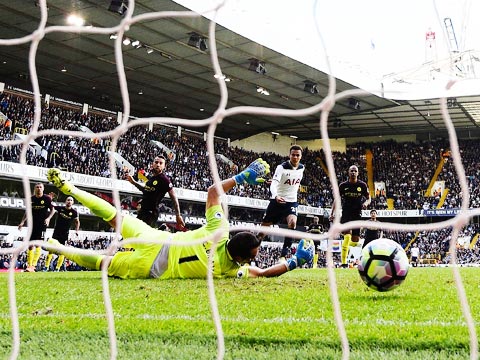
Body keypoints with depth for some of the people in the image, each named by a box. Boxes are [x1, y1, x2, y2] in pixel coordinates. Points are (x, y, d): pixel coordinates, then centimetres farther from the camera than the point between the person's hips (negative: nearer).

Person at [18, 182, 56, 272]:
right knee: (30, 245, 3)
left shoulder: (47, 198, -4)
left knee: (38, 245, -10)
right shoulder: (31, 199, 7)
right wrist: (22, 222, 10)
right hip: (32, 224, 4)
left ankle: (33, 265, -15)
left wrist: (48, 218, -14)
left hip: (42, 224, -4)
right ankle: (29, 265, 8)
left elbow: (52, 210, 2)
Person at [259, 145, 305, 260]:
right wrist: (276, 196, -45)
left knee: (292, 223, -26)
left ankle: (283, 255, -23)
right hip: (277, 201, -2)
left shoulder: (302, 168, 2)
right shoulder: (282, 167, -14)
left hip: (292, 202, 2)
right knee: (264, 228, 6)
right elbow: (274, 184, -28)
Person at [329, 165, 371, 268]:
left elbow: (369, 198, 10)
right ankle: (344, 263, -16)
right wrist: (332, 213, 0)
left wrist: (366, 203, -13)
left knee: (355, 241, 3)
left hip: (357, 214, 2)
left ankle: (347, 245, 40)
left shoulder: (362, 185, 3)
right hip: (346, 214, -2)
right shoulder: (343, 185, 2)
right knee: (347, 237, -20)